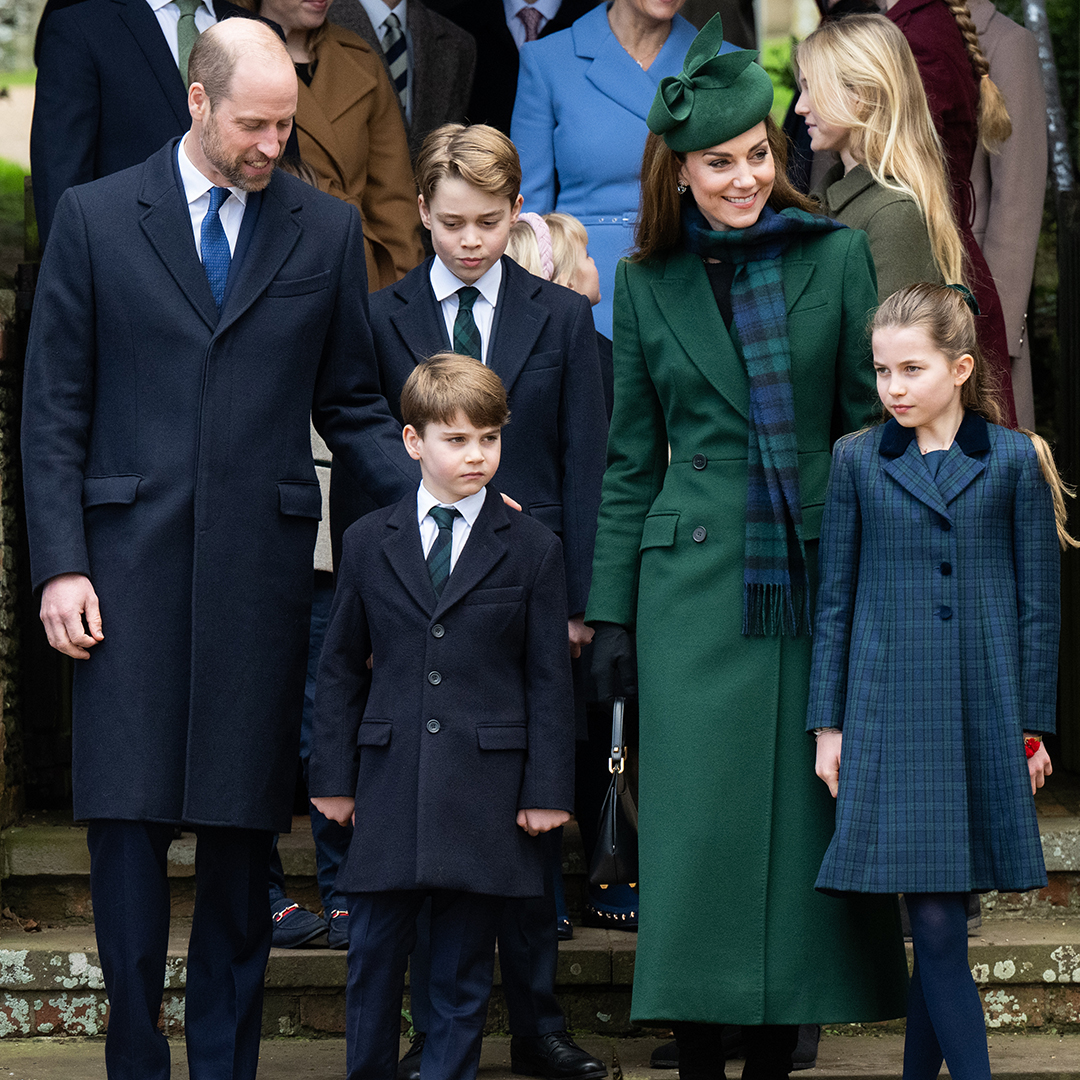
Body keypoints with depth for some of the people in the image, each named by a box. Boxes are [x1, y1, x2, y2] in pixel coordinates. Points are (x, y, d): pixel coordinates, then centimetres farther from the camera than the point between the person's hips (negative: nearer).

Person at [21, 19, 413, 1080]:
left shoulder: (327, 230, 9)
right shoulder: (95, 218, 4)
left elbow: (351, 408, 13)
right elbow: (53, 410, 4)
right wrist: (60, 565, -4)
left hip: (262, 562, 1)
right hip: (131, 560, -1)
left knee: (243, 824, 3)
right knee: (127, 819, -3)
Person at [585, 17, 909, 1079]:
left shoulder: (836, 256, 4)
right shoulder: (646, 284, 7)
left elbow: (872, 423, 5)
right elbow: (629, 462, 11)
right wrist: (610, 613, 7)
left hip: (814, 579, 0)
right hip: (693, 584, 0)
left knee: (802, 817, 2)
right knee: (699, 821, -3)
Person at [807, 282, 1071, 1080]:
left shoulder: (1015, 461, 3)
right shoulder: (857, 462, 6)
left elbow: (1039, 602, 5)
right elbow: (835, 601, 8)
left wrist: (1032, 724, 3)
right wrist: (828, 724, 5)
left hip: (986, 715, 0)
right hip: (890, 715, 0)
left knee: (944, 916, 4)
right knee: (935, 920, -7)